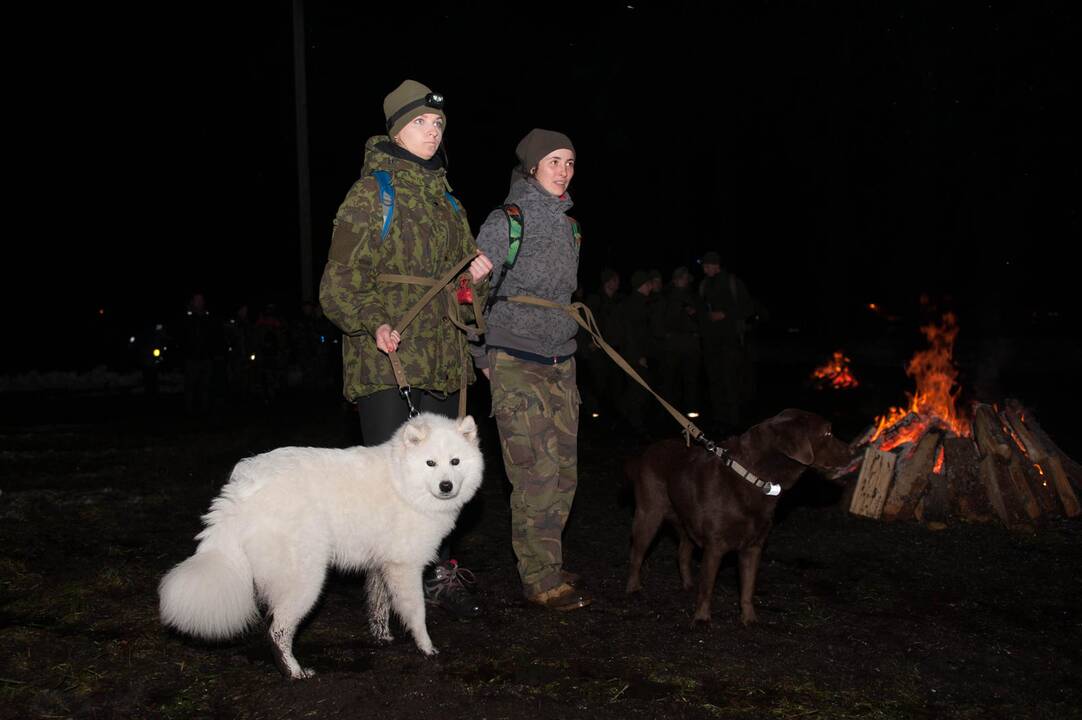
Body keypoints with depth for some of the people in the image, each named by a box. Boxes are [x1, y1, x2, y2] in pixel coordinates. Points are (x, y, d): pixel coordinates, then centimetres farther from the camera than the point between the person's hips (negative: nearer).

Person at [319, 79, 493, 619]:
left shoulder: (444, 196, 16)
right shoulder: (371, 193, -5)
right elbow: (340, 281, -10)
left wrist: (474, 273, 4)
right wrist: (373, 324, -25)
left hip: (439, 355, 7)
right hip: (385, 356, -7)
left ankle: (440, 573, 25)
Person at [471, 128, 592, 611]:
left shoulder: (568, 224, 12)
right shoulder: (507, 221, -8)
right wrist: (484, 358, -5)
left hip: (560, 363, 7)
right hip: (516, 365, -7)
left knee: (564, 471, 7)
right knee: (536, 475, -7)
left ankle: (546, 565, 20)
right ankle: (542, 581, 1)